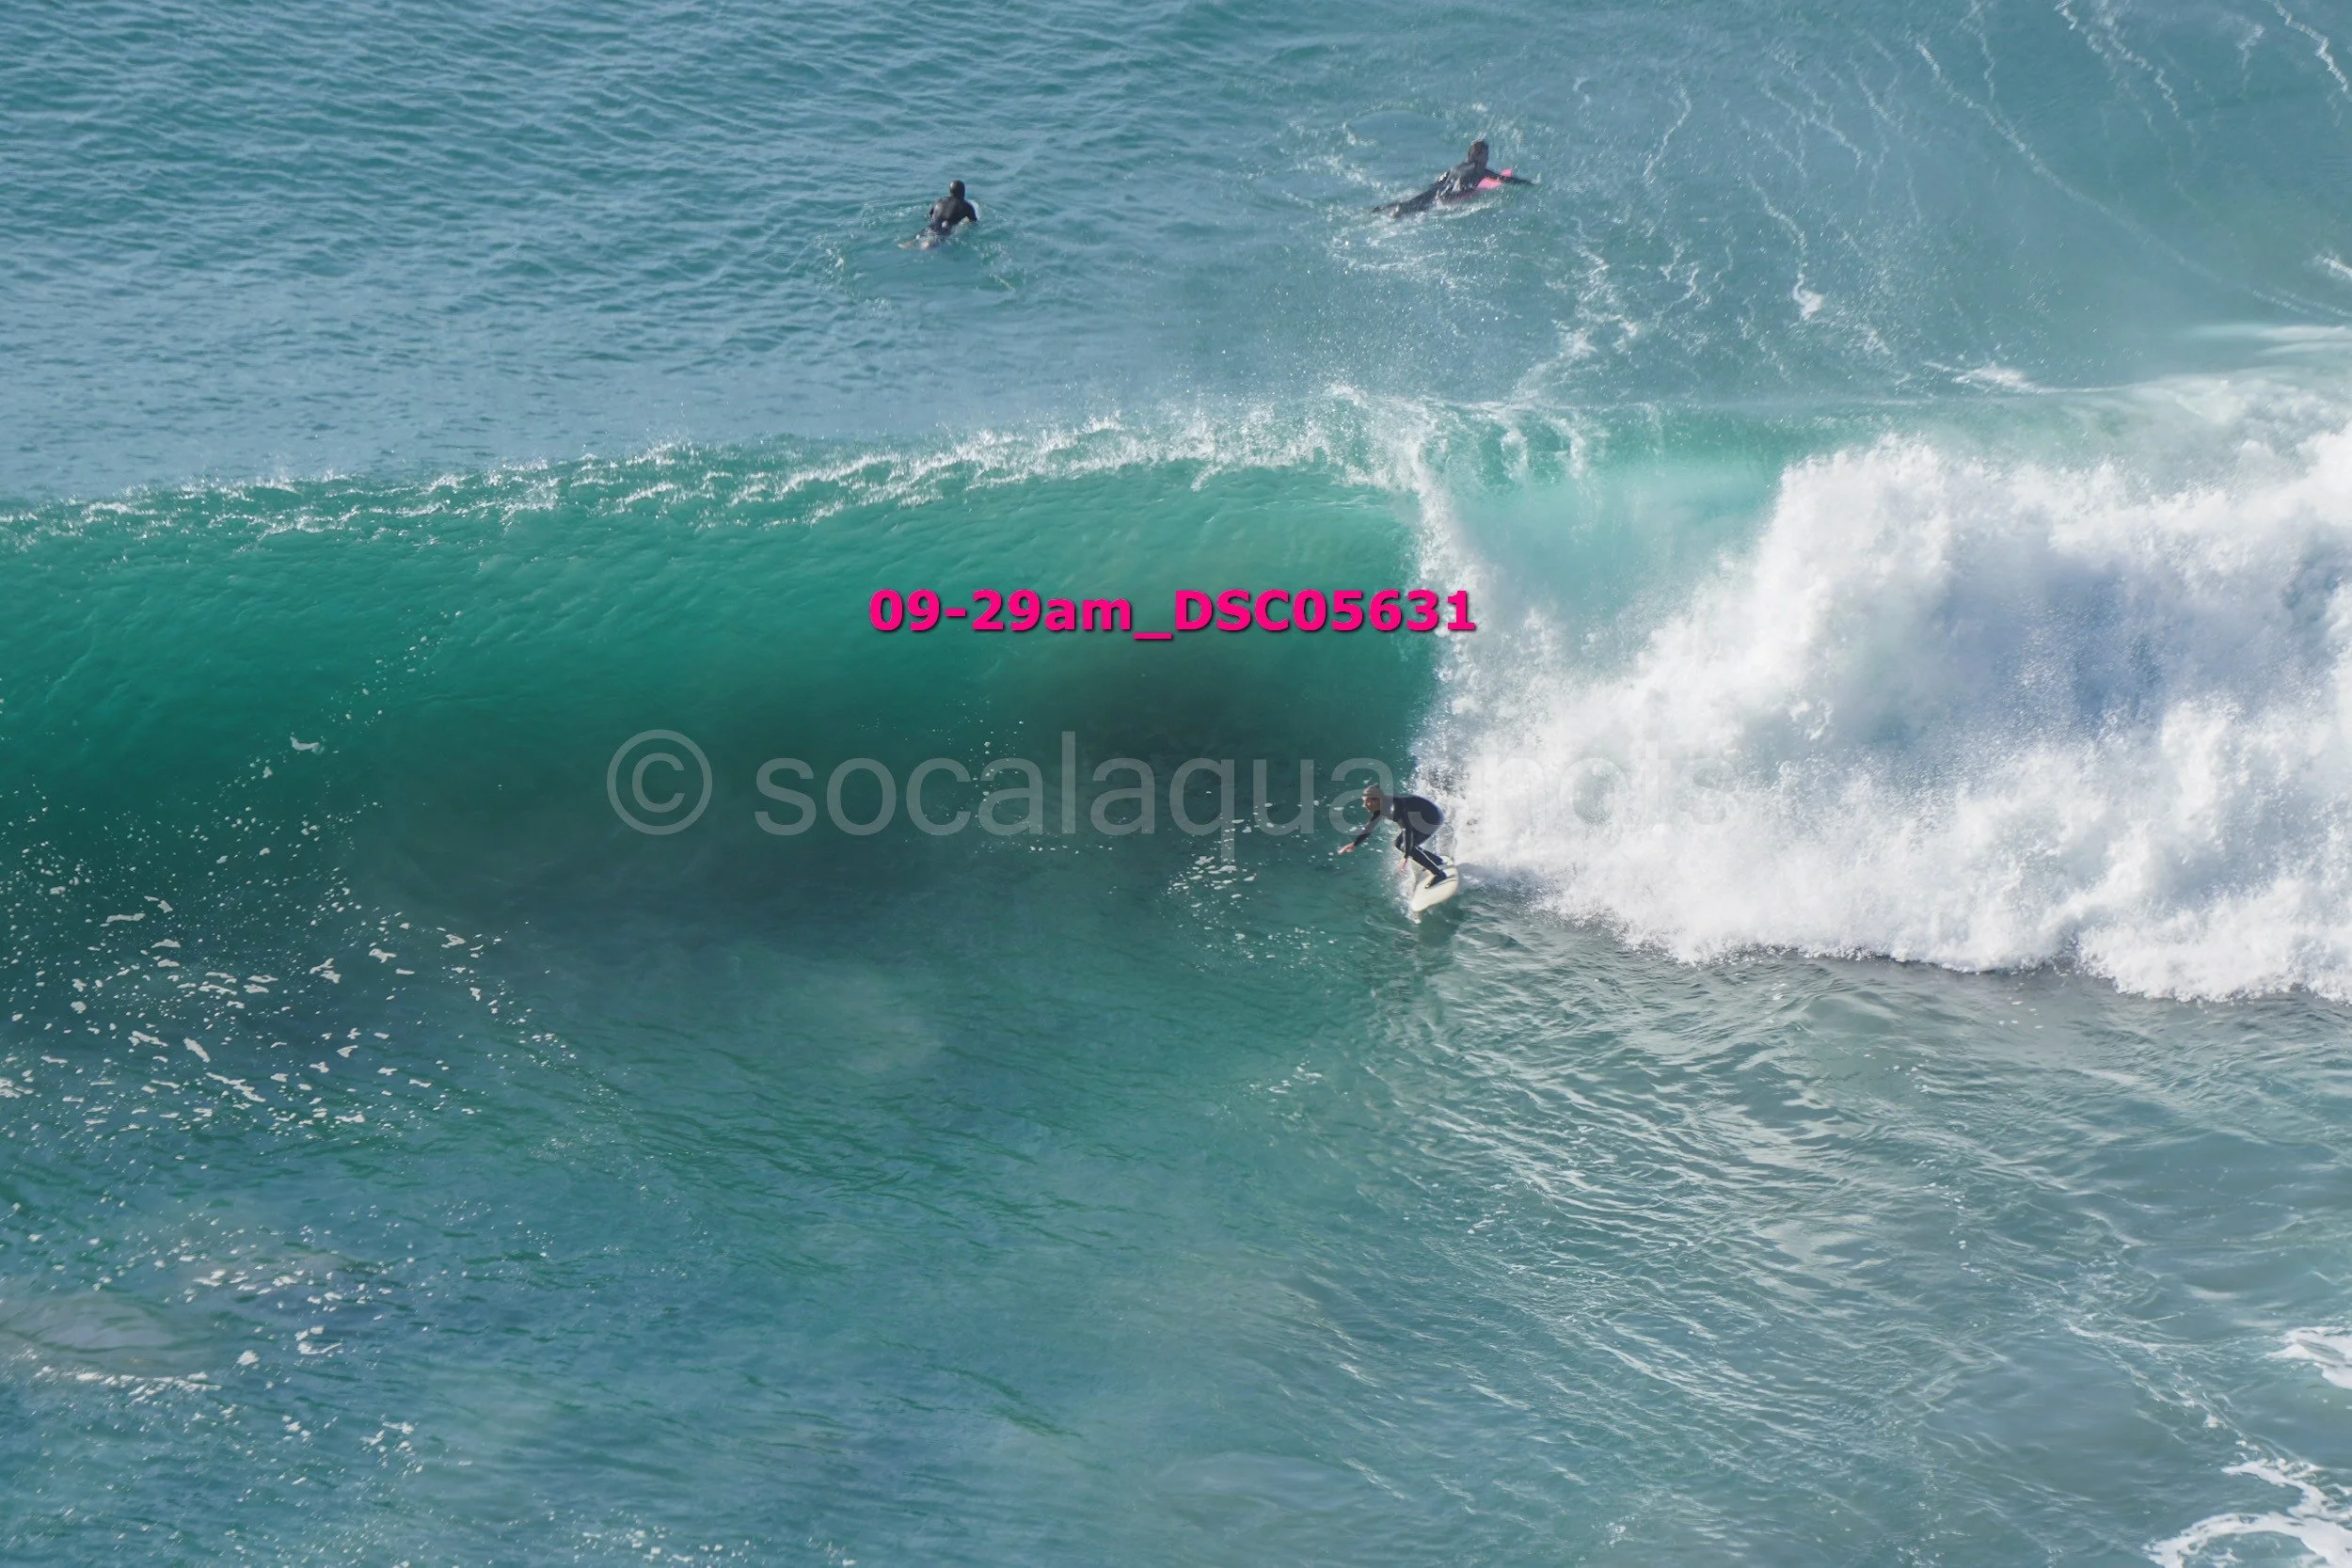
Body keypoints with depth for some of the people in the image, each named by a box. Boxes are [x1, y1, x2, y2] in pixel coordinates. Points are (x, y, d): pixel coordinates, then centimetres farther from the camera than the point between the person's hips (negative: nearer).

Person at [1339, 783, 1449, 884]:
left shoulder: (1395, 806, -32)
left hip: (1433, 817, -10)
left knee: (1408, 846, -17)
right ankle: (1438, 862, 20)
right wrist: (1354, 843, 6)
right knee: (1400, 843, 12)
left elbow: (1408, 829, -35)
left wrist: (1406, 856, -37)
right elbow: (1370, 826, 11)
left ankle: (1439, 874, -9)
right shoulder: (1380, 809, -3)